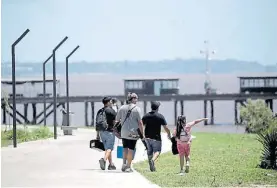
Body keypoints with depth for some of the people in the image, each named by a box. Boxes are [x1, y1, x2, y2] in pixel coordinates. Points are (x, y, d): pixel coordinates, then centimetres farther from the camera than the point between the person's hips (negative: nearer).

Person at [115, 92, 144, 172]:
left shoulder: (122, 108, 5)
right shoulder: (137, 109, -8)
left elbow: (117, 120, 7)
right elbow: (140, 122, -11)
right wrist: (142, 133, -5)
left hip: (124, 132, 4)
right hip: (133, 133, -4)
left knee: (125, 148, 16)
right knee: (131, 149, 4)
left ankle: (124, 163, 2)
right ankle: (128, 166, 7)